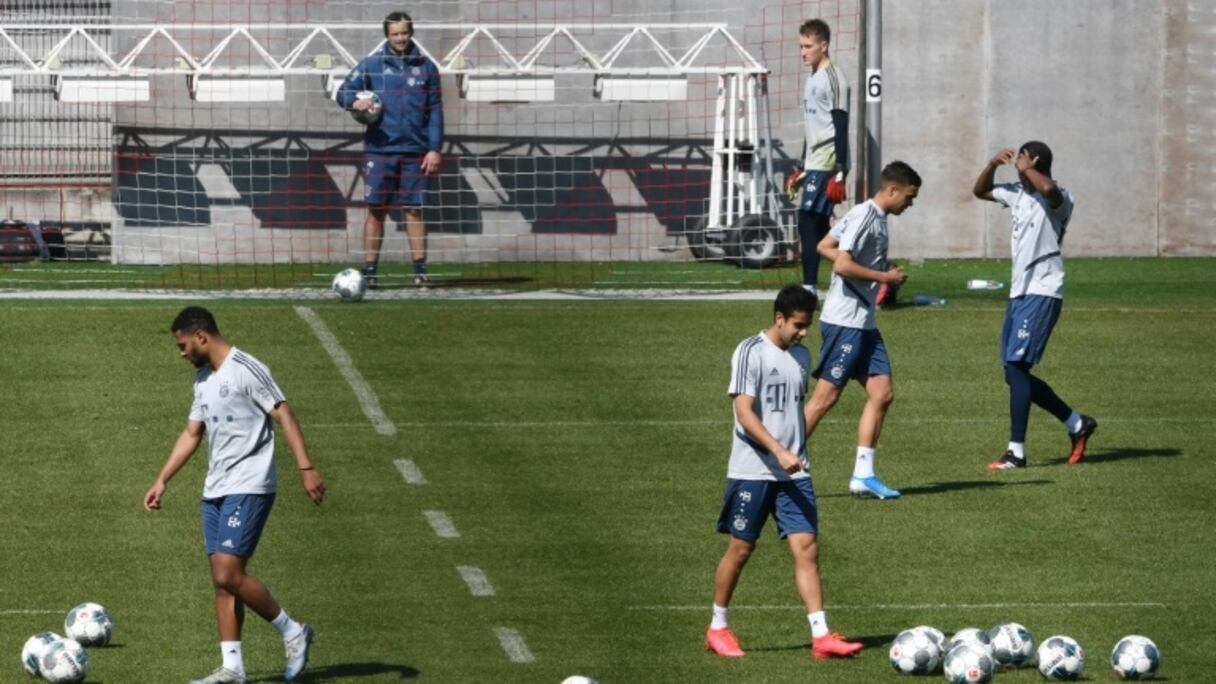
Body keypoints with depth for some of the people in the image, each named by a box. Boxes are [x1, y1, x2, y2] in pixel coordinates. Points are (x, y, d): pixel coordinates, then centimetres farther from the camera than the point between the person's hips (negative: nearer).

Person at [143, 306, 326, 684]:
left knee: (229, 574, -15)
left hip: (248, 489, -9)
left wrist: (306, 468, -23)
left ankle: (293, 632, 1)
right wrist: (162, 481, 20)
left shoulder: (246, 370, -12)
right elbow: (191, 434, 24)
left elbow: (284, 415, -15)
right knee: (222, 578, 5)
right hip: (215, 491, 9)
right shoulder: (203, 380, 16)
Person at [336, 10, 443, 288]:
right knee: (376, 211, 0)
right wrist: (355, 101, -20)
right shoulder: (371, 65, 5)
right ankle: (370, 270, 4)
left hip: (414, 152, 0)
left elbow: (435, 110, 7)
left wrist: (435, 149, -1)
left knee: (414, 211, 1)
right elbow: (343, 92, 4)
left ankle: (420, 270, 2)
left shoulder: (425, 67, 7)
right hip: (379, 150, 0)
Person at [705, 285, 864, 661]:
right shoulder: (750, 353, -10)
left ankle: (821, 636, -9)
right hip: (752, 471, -5)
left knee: (807, 548, -4)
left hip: (793, 473, 5)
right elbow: (744, 412, -18)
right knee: (740, 548, 4)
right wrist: (779, 452, -26)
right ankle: (718, 628, 21)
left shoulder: (801, 356, 11)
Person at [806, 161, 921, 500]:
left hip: (863, 323, 10)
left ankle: (863, 474, 6)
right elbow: (842, 265, -23)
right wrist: (885, 277, -13)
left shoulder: (877, 218, 15)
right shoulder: (864, 217, -15)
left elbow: (824, 247, 21)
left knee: (882, 393, 5)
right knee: (826, 396, -7)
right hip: (844, 321, -10)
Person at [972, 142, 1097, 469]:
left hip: (1042, 293, -9)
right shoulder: (1017, 194, 13)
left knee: (1016, 366, -15)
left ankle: (1016, 451, -13)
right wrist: (993, 164, 10)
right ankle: (1077, 424, 23)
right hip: (1019, 292, 9)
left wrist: (1026, 168, -19)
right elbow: (980, 190, 28)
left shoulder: (1058, 199, -12)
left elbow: (1048, 189, -36)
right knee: (1016, 373, 10)